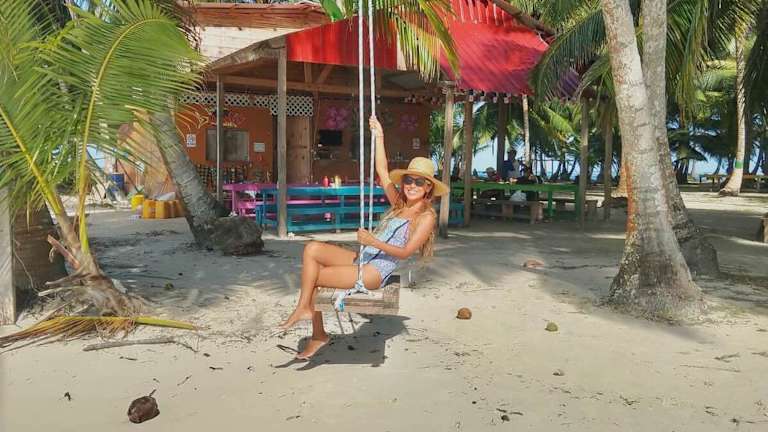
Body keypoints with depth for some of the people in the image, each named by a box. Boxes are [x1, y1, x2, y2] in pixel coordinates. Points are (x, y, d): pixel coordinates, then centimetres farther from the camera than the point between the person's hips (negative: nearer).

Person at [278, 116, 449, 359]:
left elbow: (405, 252, -14)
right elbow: (382, 172, 15)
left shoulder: (426, 216, -7)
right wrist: (379, 137, 13)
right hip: (361, 260, 8)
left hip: (374, 273, -8)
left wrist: (372, 241, -17)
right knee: (312, 249, -10)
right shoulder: (399, 203, 14)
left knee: (313, 276, -15)